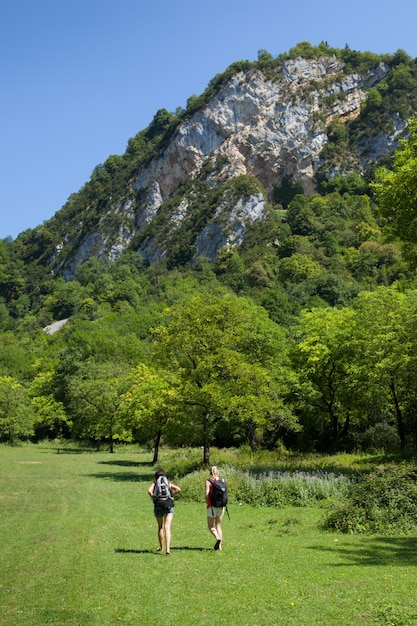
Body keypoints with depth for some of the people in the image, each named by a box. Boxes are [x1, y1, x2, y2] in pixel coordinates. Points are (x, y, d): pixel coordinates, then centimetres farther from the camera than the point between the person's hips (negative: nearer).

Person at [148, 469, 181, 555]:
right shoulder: (168, 483, 12)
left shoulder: (154, 482, 8)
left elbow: (149, 491, -11)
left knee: (160, 527, 21)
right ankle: (167, 549, -23)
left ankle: (161, 547, 33)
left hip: (158, 506, 0)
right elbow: (178, 489, -2)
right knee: (167, 528, -8)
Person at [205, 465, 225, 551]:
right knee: (218, 526, 14)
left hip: (212, 506, -4)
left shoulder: (208, 481, -7)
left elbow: (207, 495, -13)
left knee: (211, 526, 7)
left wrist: (208, 504, -1)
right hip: (221, 506, 4)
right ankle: (220, 545, 8)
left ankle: (217, 538, -18)